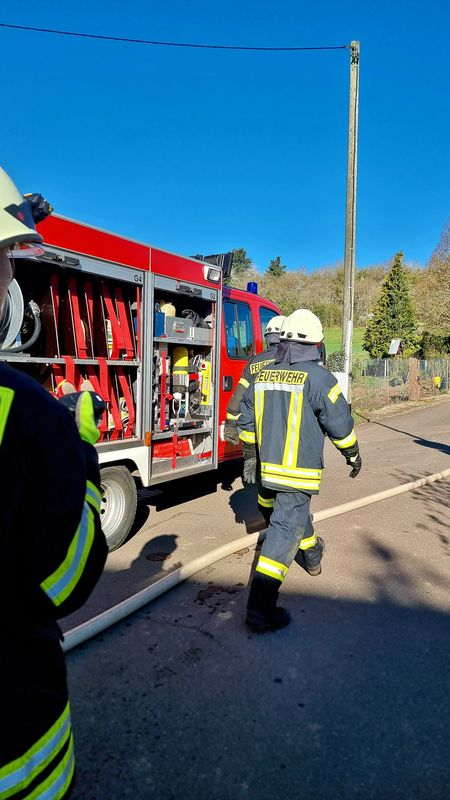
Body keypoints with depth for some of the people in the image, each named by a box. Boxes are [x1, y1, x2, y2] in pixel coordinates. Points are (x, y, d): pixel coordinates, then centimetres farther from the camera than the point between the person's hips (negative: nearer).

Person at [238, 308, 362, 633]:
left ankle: (312, 555, 53)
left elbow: (247, 423, 9)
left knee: (297, 511, 29)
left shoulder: (262, 376, 3)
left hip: (269, 468, 7)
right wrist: (353, 455, 9)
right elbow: (340, 424, -8)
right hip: (300, 471, -7)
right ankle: (261, 608, -3)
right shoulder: (318, 378, -15)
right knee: (286, 530, -4)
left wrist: (250, 459, 20)